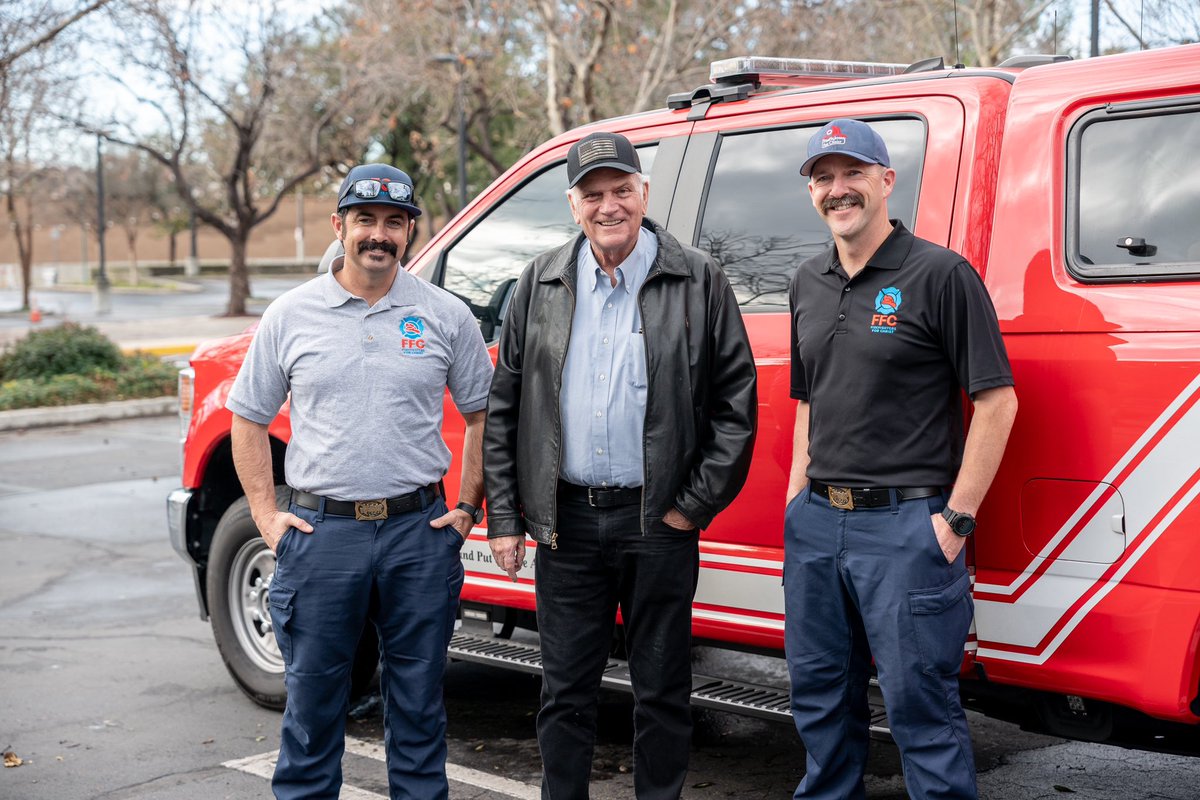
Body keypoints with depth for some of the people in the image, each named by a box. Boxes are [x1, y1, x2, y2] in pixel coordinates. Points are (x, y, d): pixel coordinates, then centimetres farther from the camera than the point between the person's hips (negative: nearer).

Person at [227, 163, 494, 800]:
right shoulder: (291, 315, 3)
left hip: (419, 531, 0)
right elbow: (249, 417, 10)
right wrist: (265, 513, 3)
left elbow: (482, 414, 11)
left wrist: (466, 508, 5)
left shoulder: (446, 316, 3)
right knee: (312, 695, 8)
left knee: (418, 697, 10)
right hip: (320, 532, 0)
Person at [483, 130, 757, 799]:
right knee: (566, 692, 11)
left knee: (662, 690, 9)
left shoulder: (698, 282, -1)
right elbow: (503, 407, 9)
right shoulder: (542, 285, 7)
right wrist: (504, 516, 4)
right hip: (566, 519, 3)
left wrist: (696, 504, -7)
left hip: (659, 520, -2)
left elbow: (736, 401, -1)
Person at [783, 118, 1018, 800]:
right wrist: (799, 493, 14)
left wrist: (956, 517, -13)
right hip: (815, 522, 7)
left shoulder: (941, 274, -8)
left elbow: (997, 400, -10)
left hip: (906, 524, -7)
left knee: (920, 703, -1)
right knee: (820, 692, 16)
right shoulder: (809, 283, 13)